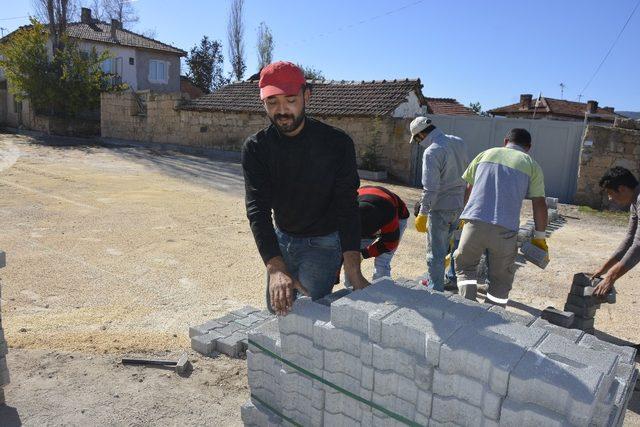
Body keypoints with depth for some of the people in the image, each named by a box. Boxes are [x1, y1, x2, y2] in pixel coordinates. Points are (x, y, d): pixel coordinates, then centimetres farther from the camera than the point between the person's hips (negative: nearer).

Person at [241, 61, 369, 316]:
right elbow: (257, 209, -23)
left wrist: (353, 271, -38)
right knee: (277, 314, 16)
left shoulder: (337, 143, -18)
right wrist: (276, 268, -38)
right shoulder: (256, 148, -12)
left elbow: (346, 206, -24)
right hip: (279, 239, 4)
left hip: (323, 243, -3)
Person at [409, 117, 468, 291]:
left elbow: (430, 189, -22)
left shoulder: (431, 152, -20)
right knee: (445, 245, 21)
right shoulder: (459, 142, 5)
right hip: (460, 205, 8)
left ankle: (436, 290, 11)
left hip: (440, 208, -8)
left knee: (435, 252, 3)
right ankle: (434, 279, 35)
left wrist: (422, 214, -15)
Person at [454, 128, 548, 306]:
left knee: (464, 265, 19)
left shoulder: (485, 154, 18)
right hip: (505, 229, -1)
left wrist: (463, 216, 33)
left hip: (475, 223, 1)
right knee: (500, 279, 14)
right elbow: (539, 204, 6)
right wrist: (540, 237, 16)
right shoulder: (531, 165, 12)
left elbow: (467, 190, 20)